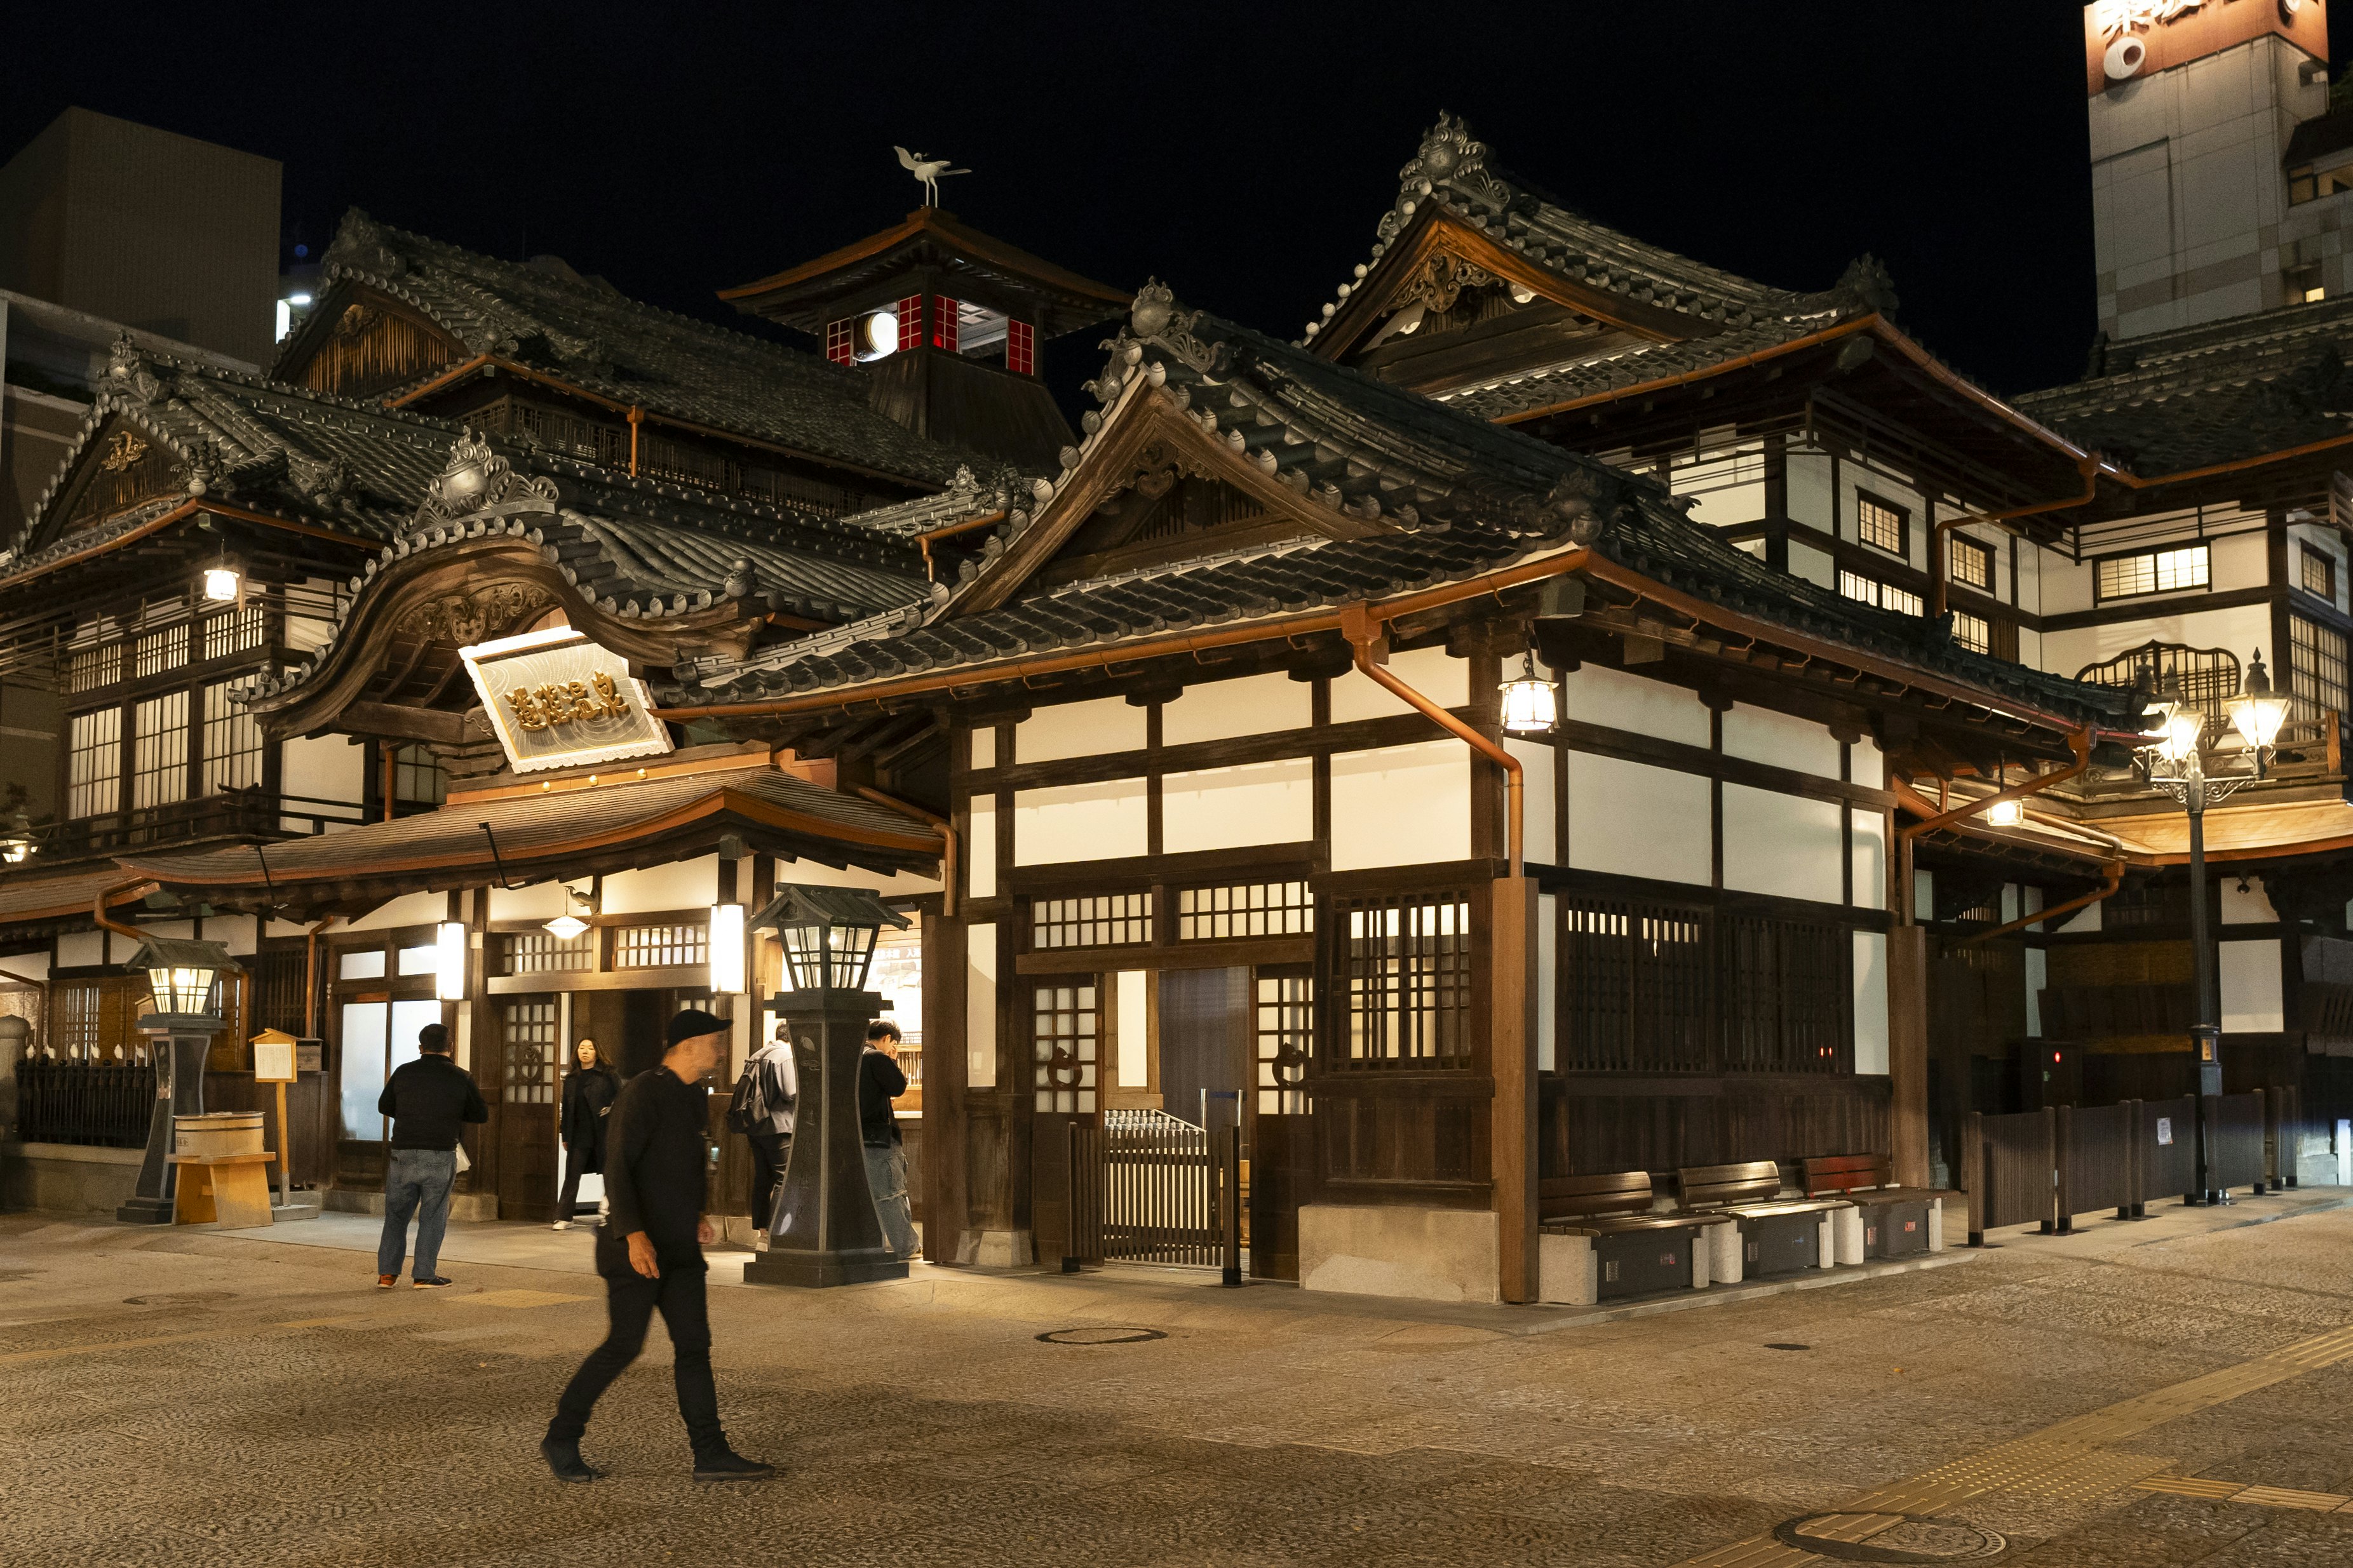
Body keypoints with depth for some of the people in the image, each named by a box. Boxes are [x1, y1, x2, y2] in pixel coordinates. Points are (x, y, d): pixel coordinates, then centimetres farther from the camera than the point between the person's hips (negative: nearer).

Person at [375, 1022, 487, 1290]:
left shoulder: (404, 1072, 1)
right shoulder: (461, 1077, -3)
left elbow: (384, 1106, 14)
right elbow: (482, 1115, 5)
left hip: (403, 1154, 2)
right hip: (440, 1157, -2)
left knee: (396, 1214, 14)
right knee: (433, 1216, 7)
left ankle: (387, 1273, 12)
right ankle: (424, 1275, 7)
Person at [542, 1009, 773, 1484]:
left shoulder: (697, 1097, 13)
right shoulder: (643, 1093, -15)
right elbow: (617, 1165, -22)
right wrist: (634, 1234, -31)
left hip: (681, 1249, 8)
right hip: (636, 1247, -8)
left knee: (694, 1345, 3)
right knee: (624, 1346, -4)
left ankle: (711, 1454, 4)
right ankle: (561, 1440, 12)